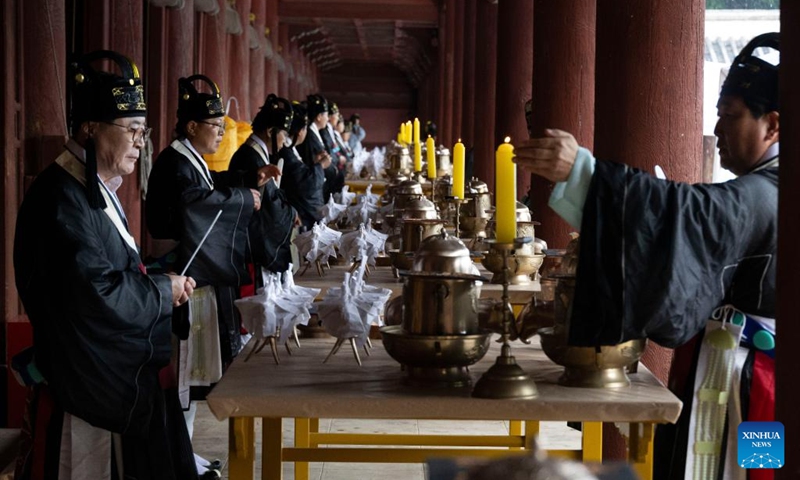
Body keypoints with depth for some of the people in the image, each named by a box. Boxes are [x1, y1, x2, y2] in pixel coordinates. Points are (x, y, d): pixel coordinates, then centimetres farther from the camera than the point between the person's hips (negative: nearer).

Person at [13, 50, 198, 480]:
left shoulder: (96, 190, 14)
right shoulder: (62, 198, -21)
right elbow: (98, 294, -28)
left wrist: (160, 283, 5)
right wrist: (164, 290, -13)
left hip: (121, 383, 11)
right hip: (86, 391, -11)